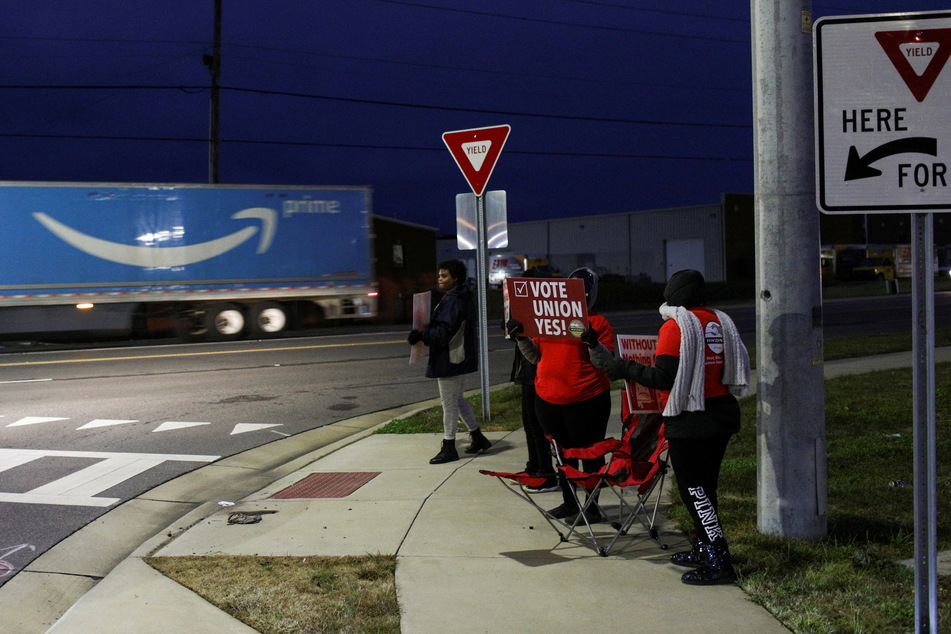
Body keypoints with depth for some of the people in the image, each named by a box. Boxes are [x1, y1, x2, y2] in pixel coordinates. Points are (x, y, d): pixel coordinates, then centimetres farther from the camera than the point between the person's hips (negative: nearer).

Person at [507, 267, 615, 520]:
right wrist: (521, 338, 0)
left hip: (586, 401, -6)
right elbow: (536, 356, 15)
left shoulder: (597, 322, -4)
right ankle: (569, 502, 30)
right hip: (548, 400, 6)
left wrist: (592, 343, -27)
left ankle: (592, 505, 18)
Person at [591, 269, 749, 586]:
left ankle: (717, 562, -3)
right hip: (722, 414, 8)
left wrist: (621, 367, -12)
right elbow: (736, 368, 13)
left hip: (689, 420, -8)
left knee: (693, 488, -2)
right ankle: (704, 549, 27)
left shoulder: (675, 326, -13)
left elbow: (664, 378, -19)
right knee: (705, 484, 18)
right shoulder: (721, 322, 8)